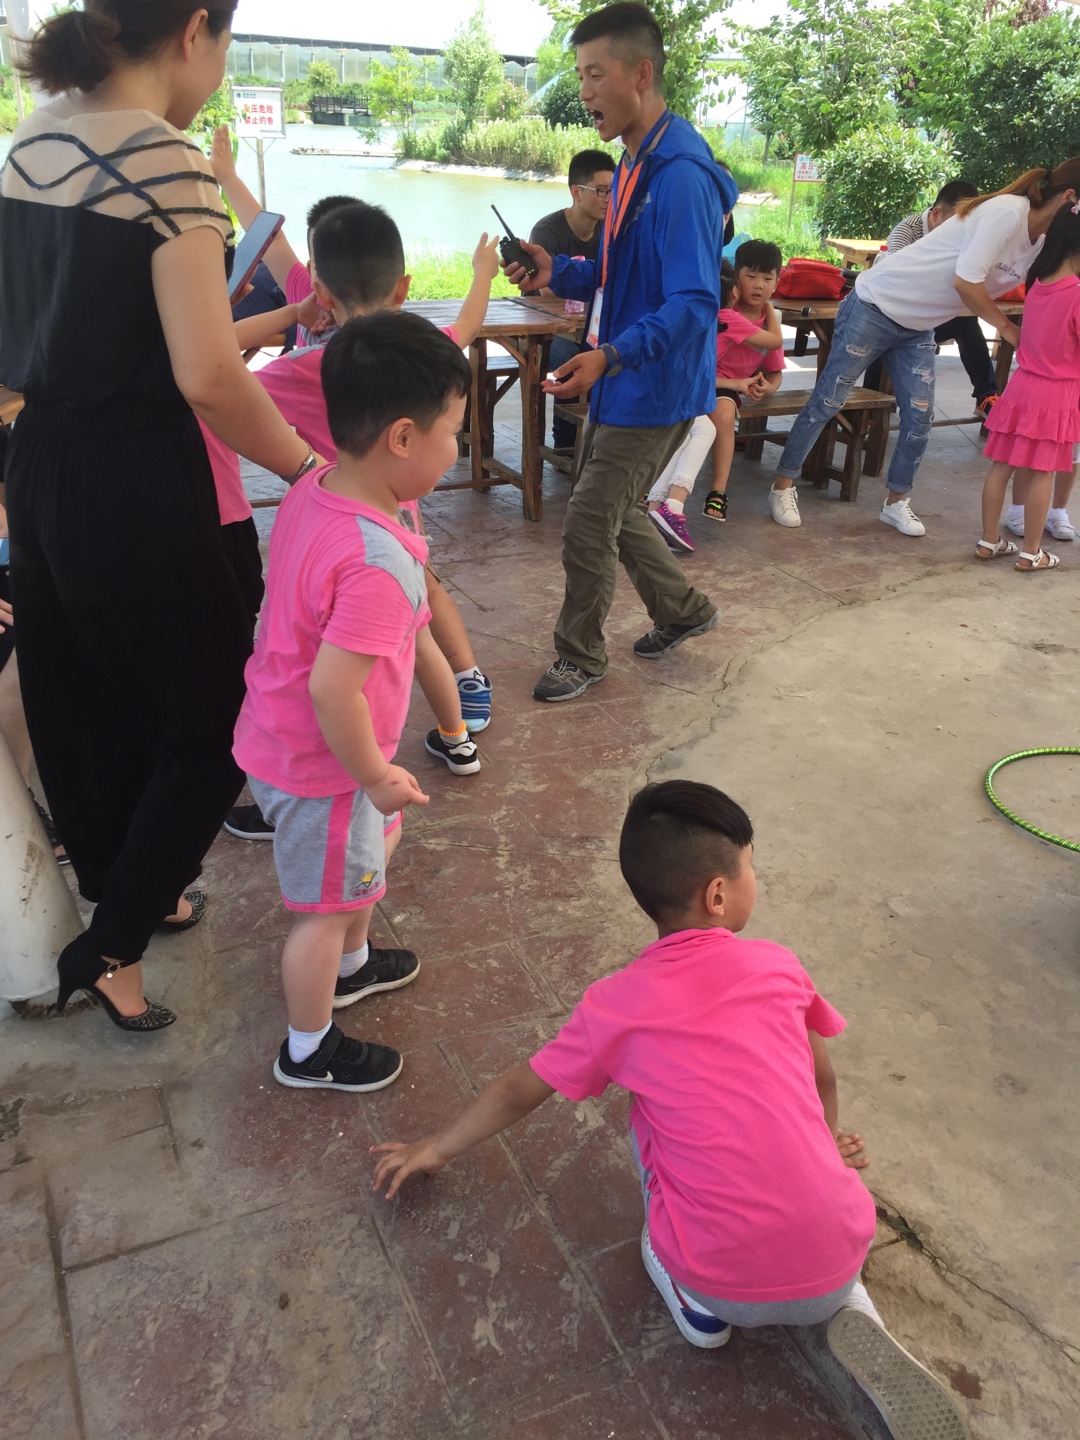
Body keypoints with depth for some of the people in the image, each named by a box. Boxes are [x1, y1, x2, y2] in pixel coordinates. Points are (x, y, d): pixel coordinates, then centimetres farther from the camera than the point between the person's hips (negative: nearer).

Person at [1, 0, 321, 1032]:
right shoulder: (167, 162, -16)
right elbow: (206, 376, -23)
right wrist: (304, 465, -11)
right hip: (134, 482, -9)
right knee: (216, 713, 8)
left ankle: (125, 892, 41)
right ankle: (110, 946, 15)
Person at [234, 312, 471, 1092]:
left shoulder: (311, 491, -6)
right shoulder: (379, 564, -34)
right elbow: (333, 690, -34)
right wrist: (378, 775, -19)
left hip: (278, 734, 9)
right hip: (319, 767, -9)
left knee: (371, 849, 30)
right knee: (328, 906, 12)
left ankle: (351, 965, 56)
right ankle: (310, 1052, 36)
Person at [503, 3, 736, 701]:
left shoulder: (681, 178, -22)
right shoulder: (635, 165, 11)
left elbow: (693, 304, -28)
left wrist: (611, 355, -41)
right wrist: (557, 271, 1)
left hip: (655, 391, -10)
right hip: (620, 383, 10)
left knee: (589, 525, -3)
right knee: (610, 509, 19)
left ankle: (581, 658, 18)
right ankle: (685, 610, 37)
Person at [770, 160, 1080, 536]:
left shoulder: (1044, 242, 4)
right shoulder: (1007, 212, -22)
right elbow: (964, 282, -27)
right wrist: (1007, 328, -17)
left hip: (918, 327, 8)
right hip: (876, 305, -8)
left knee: (919, 417, 3)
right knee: (826, 402, -1)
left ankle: (896, 502, 17)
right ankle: (784, 485, 9)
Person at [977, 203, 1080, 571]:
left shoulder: (1037, 283, 4)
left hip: (1022, 385, 6)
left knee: (1001, 467, 8)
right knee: (1041, 474, 1)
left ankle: (989, 541, 17)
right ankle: (1031, 553, 8)